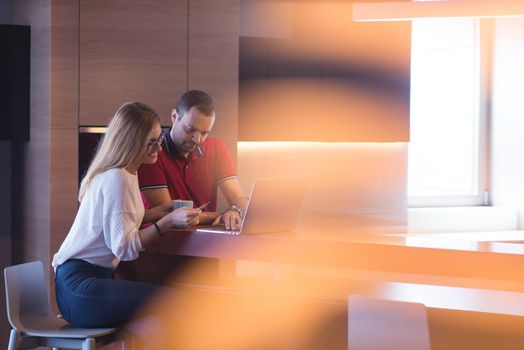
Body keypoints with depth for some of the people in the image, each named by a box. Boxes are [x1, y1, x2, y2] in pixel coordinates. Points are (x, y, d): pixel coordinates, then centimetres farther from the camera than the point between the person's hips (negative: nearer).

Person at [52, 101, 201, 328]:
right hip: (79, 287, -10)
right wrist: (169, 221, -22)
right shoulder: (116, 179, -16)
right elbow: (124, 247, -20)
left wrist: (152, 214, 6)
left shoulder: (126, 174, 15)